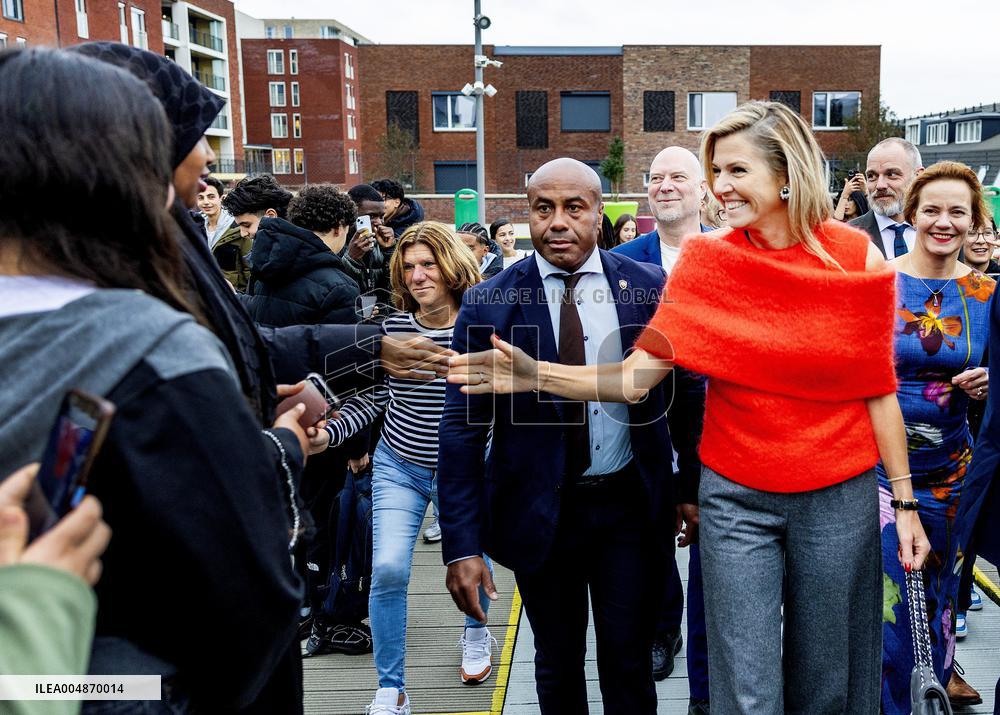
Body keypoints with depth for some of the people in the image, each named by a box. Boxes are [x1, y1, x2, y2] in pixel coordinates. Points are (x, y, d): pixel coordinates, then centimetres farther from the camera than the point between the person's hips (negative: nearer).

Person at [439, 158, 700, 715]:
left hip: (631, 506, 1)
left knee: (630, 664, 11)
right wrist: (463, 545, -12)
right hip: (539, 513, 0)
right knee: (558, 665, 17)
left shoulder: (650, 288, -5)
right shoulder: (489, 304, -9)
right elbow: (462, 430, -8)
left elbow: (684, 391, 4)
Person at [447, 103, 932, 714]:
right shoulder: (706, 261, -5)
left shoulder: (857, 258, -5)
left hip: (840, 499, 1)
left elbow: (878, 391, 1)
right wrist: (536, 375, -23)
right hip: (736, 498, 0)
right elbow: (636, 376, -10)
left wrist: (906, 501, 2)